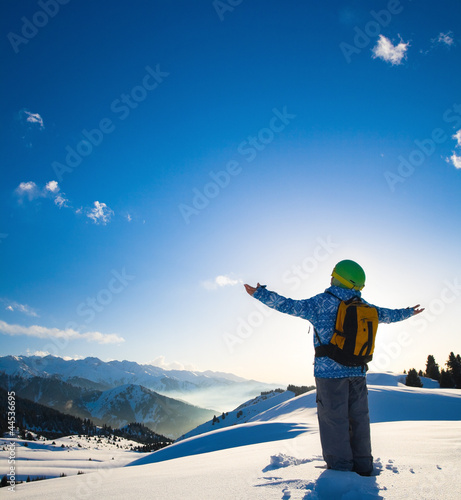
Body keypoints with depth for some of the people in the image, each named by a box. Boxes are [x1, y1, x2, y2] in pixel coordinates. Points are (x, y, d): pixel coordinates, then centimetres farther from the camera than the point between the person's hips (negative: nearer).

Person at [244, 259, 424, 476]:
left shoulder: (321, 303, -10)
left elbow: (289, 306, -10)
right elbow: (387, 315, 22)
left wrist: (260, 294, -3)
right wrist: (408, 312, 42)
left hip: (330, 372, -5)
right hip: (358, 371, 6)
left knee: (334, 420, 2)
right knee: (359, 419, 15)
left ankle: (341, 470, 8)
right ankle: (363, 468, 25)